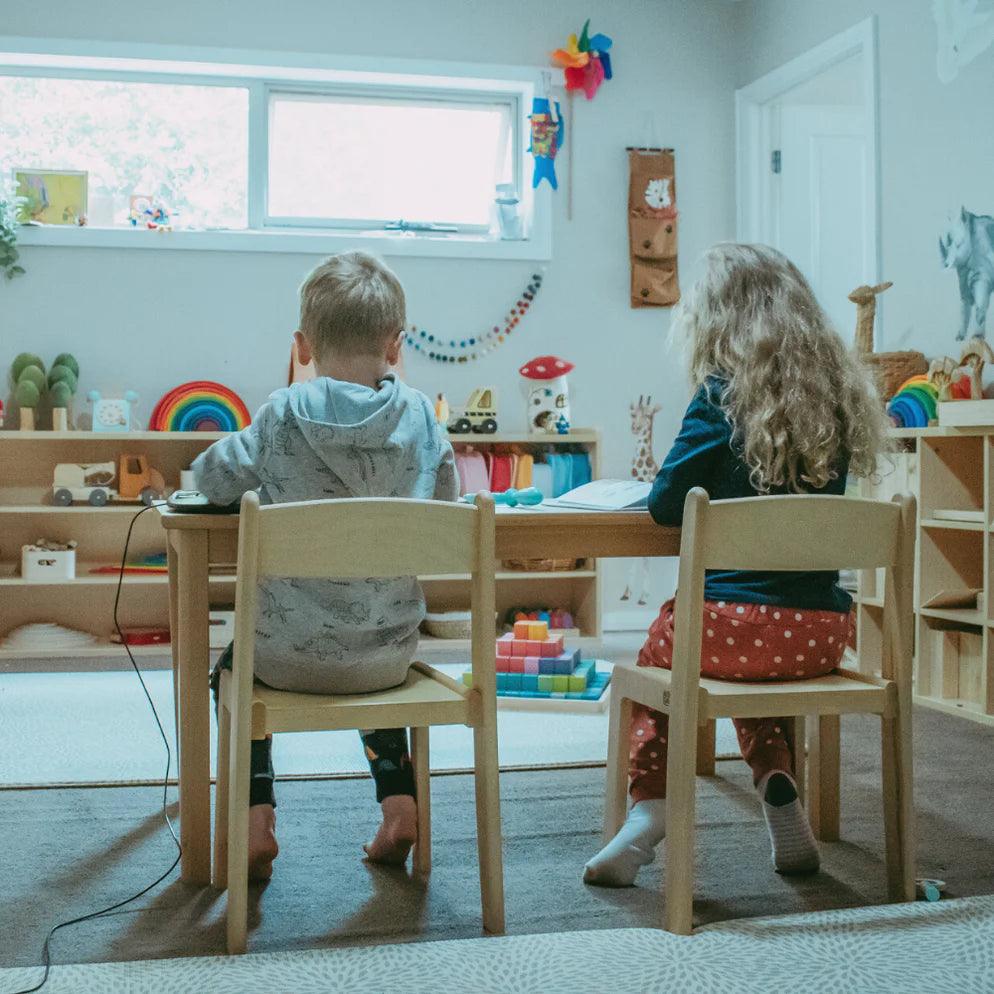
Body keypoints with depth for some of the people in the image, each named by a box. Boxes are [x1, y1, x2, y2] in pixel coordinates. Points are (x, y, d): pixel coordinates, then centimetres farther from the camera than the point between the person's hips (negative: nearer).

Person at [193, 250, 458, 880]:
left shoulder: (286, 413, -11)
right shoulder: (420, 413, -5)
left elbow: (214, 478, -1)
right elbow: (446, 495, 9)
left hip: (294, 654, -2)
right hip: (391, 653, 3)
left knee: (234, 666, 30)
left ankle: (257, 811, 15)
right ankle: (400, 797, 23)